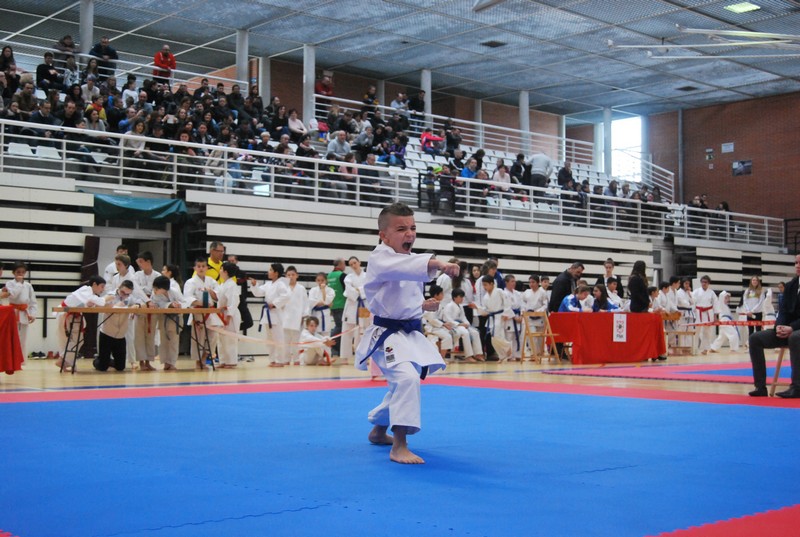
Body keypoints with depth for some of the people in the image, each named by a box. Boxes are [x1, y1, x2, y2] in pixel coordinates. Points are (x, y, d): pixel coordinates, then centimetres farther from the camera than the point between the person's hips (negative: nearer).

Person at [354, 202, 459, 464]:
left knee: (402, 384, 22)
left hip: (411, 333, 9)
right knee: (407, 378, -30)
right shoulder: (380, 258, -17)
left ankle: (378, 431, 46)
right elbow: (405, 266, -41)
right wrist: (438, 263, -56)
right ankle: (399, 447, -24)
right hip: (388, 334, -9)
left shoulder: (410, 260, 11)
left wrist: (423, 305, 3)